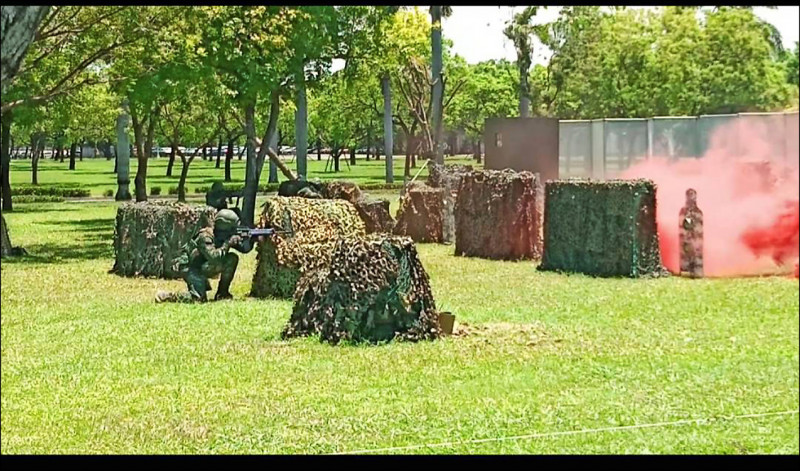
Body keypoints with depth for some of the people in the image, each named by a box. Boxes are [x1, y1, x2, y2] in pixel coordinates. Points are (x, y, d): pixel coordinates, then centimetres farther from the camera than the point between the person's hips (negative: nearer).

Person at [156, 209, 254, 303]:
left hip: (204, 267, 8)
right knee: (199, 298, -23)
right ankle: (165, 296, -11)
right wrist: (227, 244, -31)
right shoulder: (205, 237, -23)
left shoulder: (227, 236, -1)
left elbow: (243, 248, 0)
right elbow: (213, 257, -36)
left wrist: (250, 239, -19)